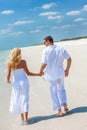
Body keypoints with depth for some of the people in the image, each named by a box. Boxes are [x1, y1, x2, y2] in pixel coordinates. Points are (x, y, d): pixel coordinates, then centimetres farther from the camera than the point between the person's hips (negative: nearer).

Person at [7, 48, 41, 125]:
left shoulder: (10, 63, -11)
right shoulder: (23, 62, -15)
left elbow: (8, 75, -6)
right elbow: (28, 73, -11)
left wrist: (8, 80, 16)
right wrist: (38, 74, 1)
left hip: (16, 83, 2)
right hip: (24, 82, -1)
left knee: (17, 100, 16)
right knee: (24, 100, 2)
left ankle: (22, 117, 25)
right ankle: (25, 119, -5)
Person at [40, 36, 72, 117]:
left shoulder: (46, 50, -11)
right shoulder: (61, 48, 2)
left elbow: (44, 64, -17)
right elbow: (69, 59, -2)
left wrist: (41, 71, 3)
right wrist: (67, 69, 8)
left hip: (51, 74, -4)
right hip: (60, 72, 4)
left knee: (54, 92, 7)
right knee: (61, 89, 24)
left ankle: (59, 110, 8)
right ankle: (65, 105, 12)